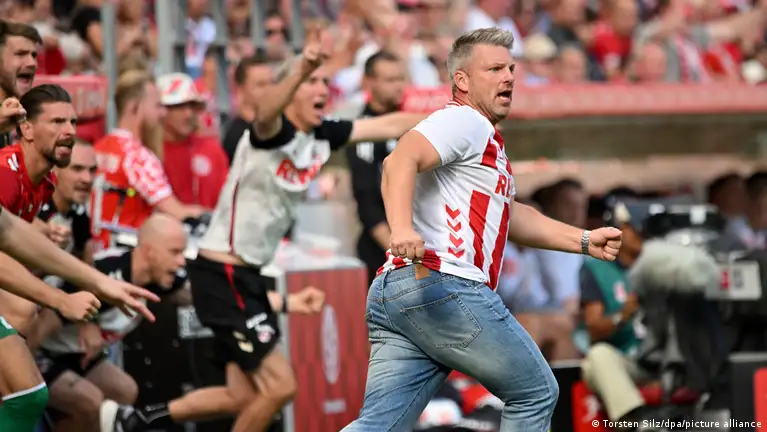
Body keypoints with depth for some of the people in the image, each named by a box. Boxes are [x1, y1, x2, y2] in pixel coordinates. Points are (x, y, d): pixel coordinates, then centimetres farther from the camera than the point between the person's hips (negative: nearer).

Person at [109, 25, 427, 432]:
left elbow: (388, 125, 12)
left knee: (244, 397, 13)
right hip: (222, 274, -9)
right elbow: (267, 111, -43)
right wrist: (300, 69, -62)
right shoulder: (273, 134, -18)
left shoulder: (321, 138, 4)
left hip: (246, 276, 9)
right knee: (279, 385, -10)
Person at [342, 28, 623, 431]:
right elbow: (400, 160, -20)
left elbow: (511, 216, 40)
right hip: (446, 285, -10)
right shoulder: (465, 120, -2)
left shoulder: (482, 139, 31)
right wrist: (402, 227, -36)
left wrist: (585, 240, 34)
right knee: (537, 394, 6)